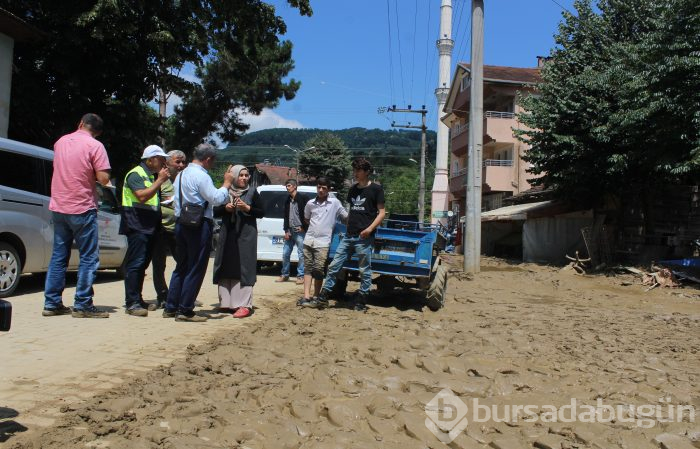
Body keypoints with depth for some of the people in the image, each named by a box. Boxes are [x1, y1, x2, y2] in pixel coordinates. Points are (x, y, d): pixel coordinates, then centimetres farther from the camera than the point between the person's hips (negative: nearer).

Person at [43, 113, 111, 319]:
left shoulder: (61, 141, 10)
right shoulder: (95, 146, -10)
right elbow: (103, 178, -15)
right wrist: (92, 174, 4)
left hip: (58, 207, 6)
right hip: (82, 209, -6)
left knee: (58, 256, 13)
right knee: (89, 258, 0)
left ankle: (52, 303, 16)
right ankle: (83, 305, 0)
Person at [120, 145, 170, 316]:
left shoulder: (152, 176, 21)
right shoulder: (135, 174, -8)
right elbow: (142, 196, -23)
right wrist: (160, 180, -18)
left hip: (149, 227, 9)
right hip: (137, 226, -9)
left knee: (143, 263, 11)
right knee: (135, 263, -11)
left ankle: (138, 300, 18)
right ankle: (131, 303, -10)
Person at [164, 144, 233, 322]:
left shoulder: (181, 174, 16)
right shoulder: (201, 176, -14)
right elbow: (216, 199, -18)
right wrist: (227, 183, -6)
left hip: (181, 224, 9)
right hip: (199, 226, -9)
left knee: (181, 267, 16)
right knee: (196, 269, -1)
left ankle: (171, 307, 18)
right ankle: (185, 310, 2)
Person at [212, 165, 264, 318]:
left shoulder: (252, 193, 3)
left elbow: (261, 213, 3)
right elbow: (216, 211, 13)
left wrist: (247, 208, -12)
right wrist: (225, 208, -6)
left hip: (246, 235, -3)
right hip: (227, 235, 3)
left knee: (243, 268, -6)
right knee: (226, 267, 5)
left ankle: (244, 305, -8)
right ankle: (226, 302, 13)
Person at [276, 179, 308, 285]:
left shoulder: (303, 199, -5)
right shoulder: (288, 201, 14)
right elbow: (286, 216, 14)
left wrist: (303, 227, -7)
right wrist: (286, 231, 6)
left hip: (300, 231, -6)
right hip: (290, 231, 6)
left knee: (301, 254, -3)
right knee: (285, 254, 9)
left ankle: (300, 276, 5)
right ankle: (285, 275, 20)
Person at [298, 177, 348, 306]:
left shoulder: (335, 203, -1)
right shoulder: (310, 204, 8)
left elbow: (346, 218, 5)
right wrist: (313, 226, 12)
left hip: (323, 242, -3)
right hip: (309, 240, 4)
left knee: (318, 269, -6)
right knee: (308, 268, 4)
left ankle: (316, 296, 7)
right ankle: (306, 296, 5)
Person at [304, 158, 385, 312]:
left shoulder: (376, 189, -3)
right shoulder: (353, 189, 15)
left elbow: (381, 213, -6)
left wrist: (370, 228, -18)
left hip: (364, 237, -6)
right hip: (348, 235, 6)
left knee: (364, 270, 2)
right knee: (334, 266, 4)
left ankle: (361, 303, 12)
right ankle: (322, 298, 9)